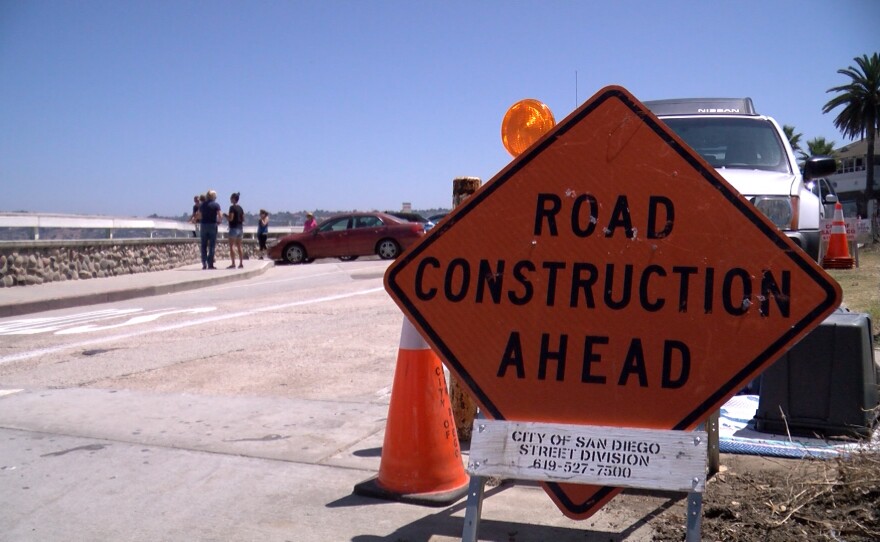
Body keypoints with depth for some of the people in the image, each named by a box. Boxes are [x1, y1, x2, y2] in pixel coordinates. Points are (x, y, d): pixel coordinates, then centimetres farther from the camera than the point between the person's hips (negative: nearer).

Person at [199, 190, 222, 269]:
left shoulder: (202, 205, 7)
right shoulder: (216, 205, -4)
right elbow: (220, 217, -10)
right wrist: (219, 221, 11)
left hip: (203, 225, 3)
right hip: (212, 225, -3)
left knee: (204, 246, 8)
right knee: (212, 245, 0)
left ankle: (204, 264, 4)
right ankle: (210, 264, -4)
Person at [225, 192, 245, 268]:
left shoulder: (232, 207, -11)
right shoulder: (240, 208, 11)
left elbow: (230, 218, -17)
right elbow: (243, 219, 13)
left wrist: (226, 215, 0)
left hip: (234, 228, -7)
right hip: (240, 228, 7)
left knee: (232, 246, -5)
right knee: (239, 247, 11)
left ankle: (233, 264, -9)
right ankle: (241, 263, 10)